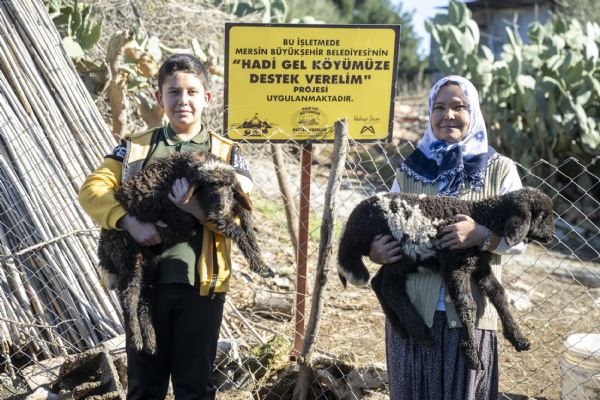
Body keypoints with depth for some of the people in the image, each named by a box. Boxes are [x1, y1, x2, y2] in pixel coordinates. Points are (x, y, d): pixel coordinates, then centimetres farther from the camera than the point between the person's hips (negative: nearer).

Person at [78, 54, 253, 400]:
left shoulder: (227, 153, 5)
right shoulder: (135, 148, 7)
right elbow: (92, 189, -4)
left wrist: (199, 208, -25)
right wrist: (131, 221, -22)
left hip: (201, 283, -1)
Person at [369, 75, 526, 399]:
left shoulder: (500, 170, 1)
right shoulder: (411, 171, 6)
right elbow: (385, 226, 11)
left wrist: (482, 235, -22)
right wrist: (375, 251, -11)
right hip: (412, 309, 2)